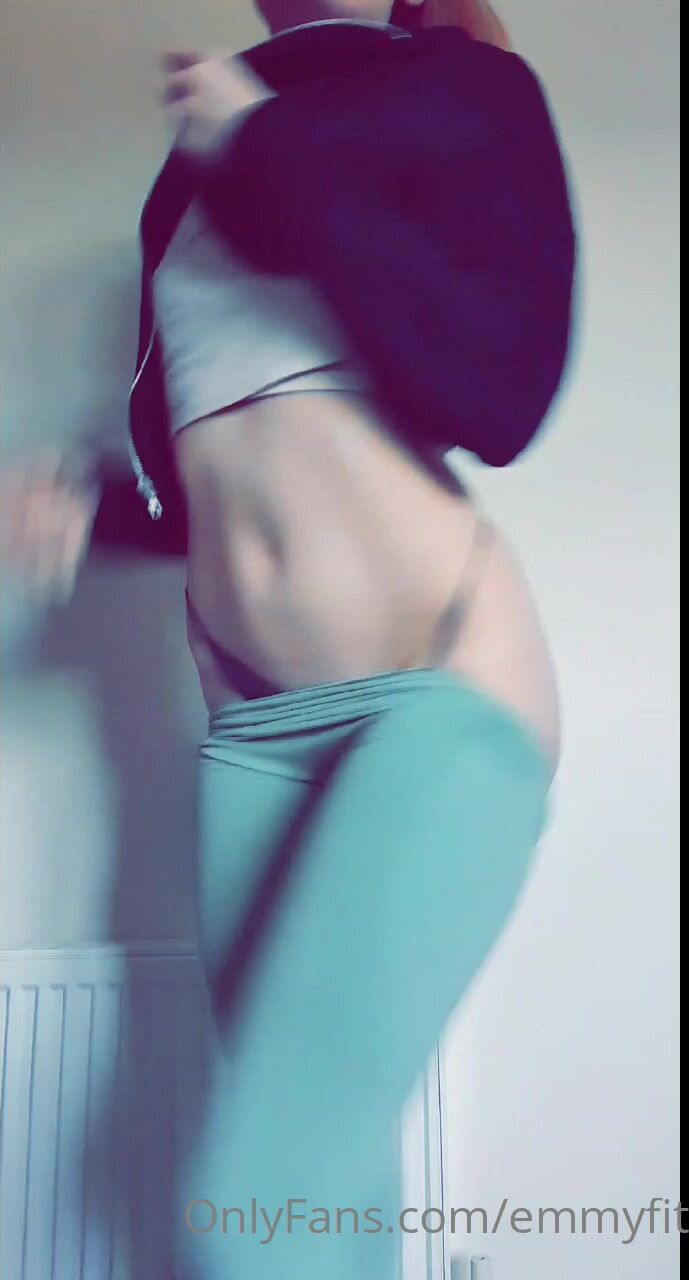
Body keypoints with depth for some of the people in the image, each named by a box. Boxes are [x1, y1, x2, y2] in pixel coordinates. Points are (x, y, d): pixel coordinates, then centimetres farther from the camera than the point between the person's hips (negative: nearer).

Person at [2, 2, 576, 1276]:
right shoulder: (189, 173, 21)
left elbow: (500, 397, -9)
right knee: (323, 1175, 11)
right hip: (250, 721, 5)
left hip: (442, 681, -5)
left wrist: (276, 156, -7)